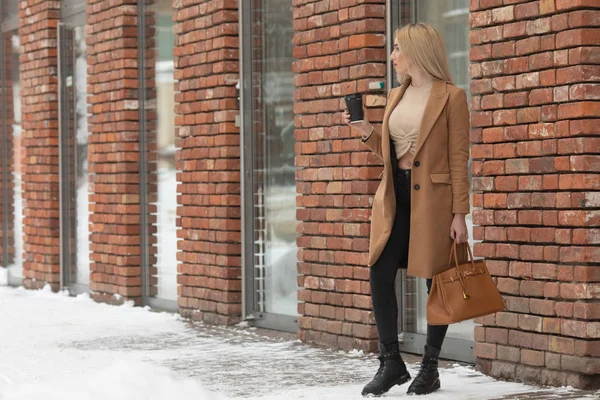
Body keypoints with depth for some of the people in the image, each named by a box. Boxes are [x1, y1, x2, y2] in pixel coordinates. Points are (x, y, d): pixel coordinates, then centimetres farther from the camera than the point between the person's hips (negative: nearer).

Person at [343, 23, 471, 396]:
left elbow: (458, 159, -8)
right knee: (380, 276, -1)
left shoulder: (451, 97, -6)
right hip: (394, 196, 6)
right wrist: (367, 131, 3)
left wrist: (459, 214, -12)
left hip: (433, 197, -6)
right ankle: (391, 363, 11)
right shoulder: (396, 96, 13)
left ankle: (430, 369, 13)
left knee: (437, 282, 2)